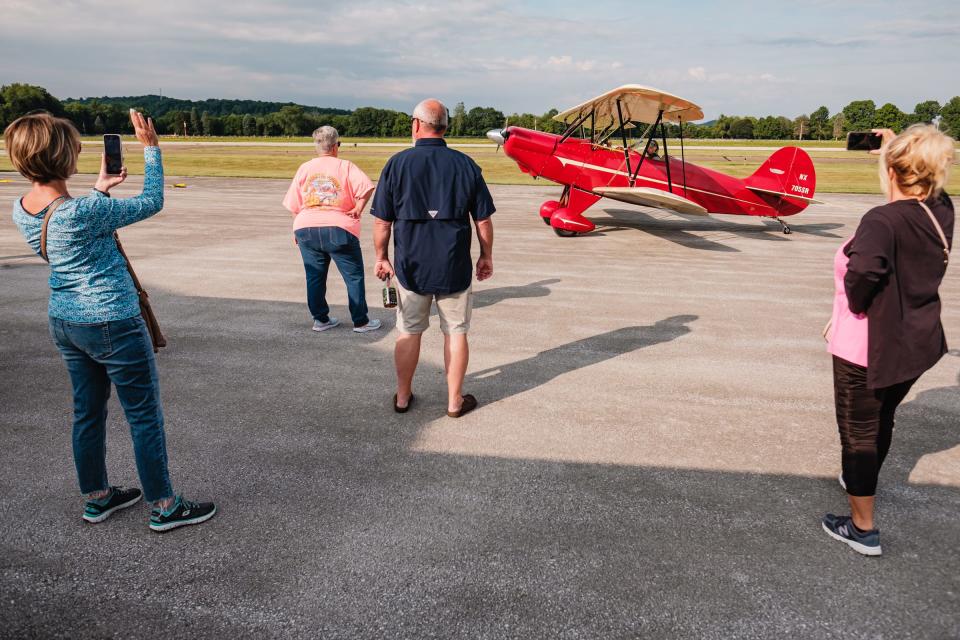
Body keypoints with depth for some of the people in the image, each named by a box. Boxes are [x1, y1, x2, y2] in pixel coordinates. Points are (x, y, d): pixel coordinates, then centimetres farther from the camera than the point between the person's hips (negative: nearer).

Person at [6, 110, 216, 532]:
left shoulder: (22, 210, 0)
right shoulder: (83, 211, -25)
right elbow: (151, 203, -13)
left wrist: (100, 188, 15)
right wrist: (150, 148, -7)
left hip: (64, 322, 8)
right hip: (112, 325, -8)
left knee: (88, 412, 19)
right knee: (145, 416, 5)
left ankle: (97, 498, 34)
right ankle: (164, 507, 16)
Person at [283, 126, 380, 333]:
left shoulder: (304, 168, 8)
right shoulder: (345, 166, -2)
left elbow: (294, 206, 8)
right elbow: (366, 187, -18)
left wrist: (297, 230, 18)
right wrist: (358, 209, -7)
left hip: (307, 228, 4)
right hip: (338, 229, -3)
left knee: (314, 277, 13)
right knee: (354, 276, 6)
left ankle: (320, 319, 19)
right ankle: (360, 321, 9)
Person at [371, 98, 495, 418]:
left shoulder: (398, 163, -5)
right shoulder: (465, 164, -3)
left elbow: (382, 221, -4)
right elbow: (483, 219, 0)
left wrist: (382, 257, 10)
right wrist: (486, 256, 13)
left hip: (411, 265, 0)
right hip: (455, 266, 0)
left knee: (409, 332, 14)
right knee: (456, 333, 11)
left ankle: (403, 396, 27)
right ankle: (455, 400, 19)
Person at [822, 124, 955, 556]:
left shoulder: (883, 221, -26)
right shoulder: (942, 212, -2)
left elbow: (863, 270, -43)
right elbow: (926, 187, 22)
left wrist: (855, 305, -22)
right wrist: (897, 147, 25)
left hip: (867, 348, -8)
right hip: (918, 343, 8)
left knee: (859, 433, 7)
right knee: (882, 420, 27)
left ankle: (862, 529, 17)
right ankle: (861, 481, 52)